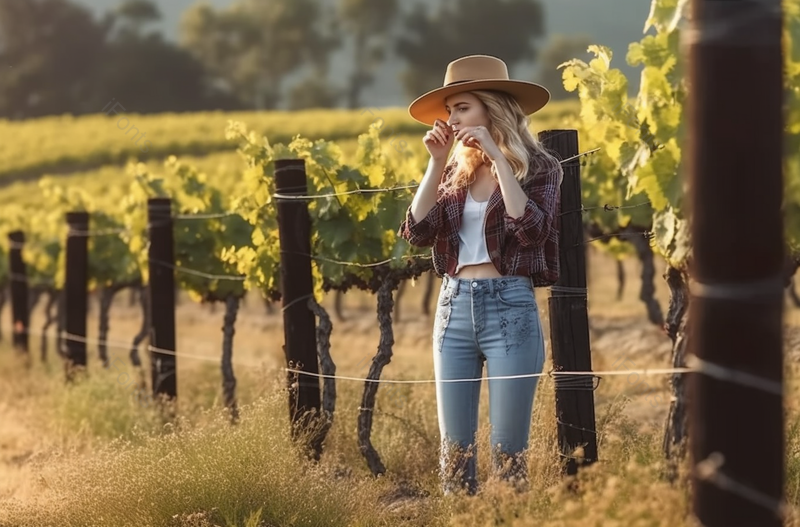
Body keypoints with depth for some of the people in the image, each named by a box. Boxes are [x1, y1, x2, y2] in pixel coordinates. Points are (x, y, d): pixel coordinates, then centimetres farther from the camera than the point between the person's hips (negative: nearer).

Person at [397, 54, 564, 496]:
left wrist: (498, 157, -17)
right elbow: (417, 232, 1)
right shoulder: (457, 171, 12)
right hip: (454, 308, 5)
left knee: (507, 447, -3)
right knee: (454, 444, 5)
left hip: (510, 309, -5)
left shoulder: (539, 167, -1)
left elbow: (531, 229, -18)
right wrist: (436, 163, -4)